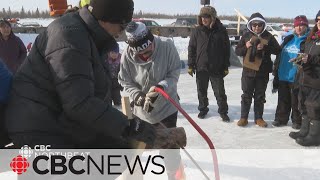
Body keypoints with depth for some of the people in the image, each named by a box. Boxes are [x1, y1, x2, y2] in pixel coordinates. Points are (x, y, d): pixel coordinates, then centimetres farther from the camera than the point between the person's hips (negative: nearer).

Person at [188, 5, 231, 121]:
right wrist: (190, 65, 0)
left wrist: (226, 67, 1)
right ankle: (203, 109, 30)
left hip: (217, 68, -1)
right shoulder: (197, 31, -1)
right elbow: (191, 48, 3)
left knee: (220, 92, 4)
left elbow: (226, 49, 1)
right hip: (200, 67, 2)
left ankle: (223, 111, 19)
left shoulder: (221, 30, -4)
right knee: (201, 91, 12)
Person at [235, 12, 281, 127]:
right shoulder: (246, 36, 2)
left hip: (263, 72, 0)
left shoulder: (268, 36, -1)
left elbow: (278, 50, -6)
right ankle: (244, 117, 17)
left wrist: (264, 48, -19)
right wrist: (246, 47, -16)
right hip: (248, 70, 0)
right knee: (246, 95, 7)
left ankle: (258, 118, 22)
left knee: (260, 96, 10)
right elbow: (237, 51, 4)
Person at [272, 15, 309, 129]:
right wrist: (276, 71, 13)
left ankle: (297, 121, 20)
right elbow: (279, 55, 15)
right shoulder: (288, 39, 12)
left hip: (296, 78, -5)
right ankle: (281, 119, 26)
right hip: (283, 77, 5)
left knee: (296, 102, 5)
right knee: (283, 100, 14)